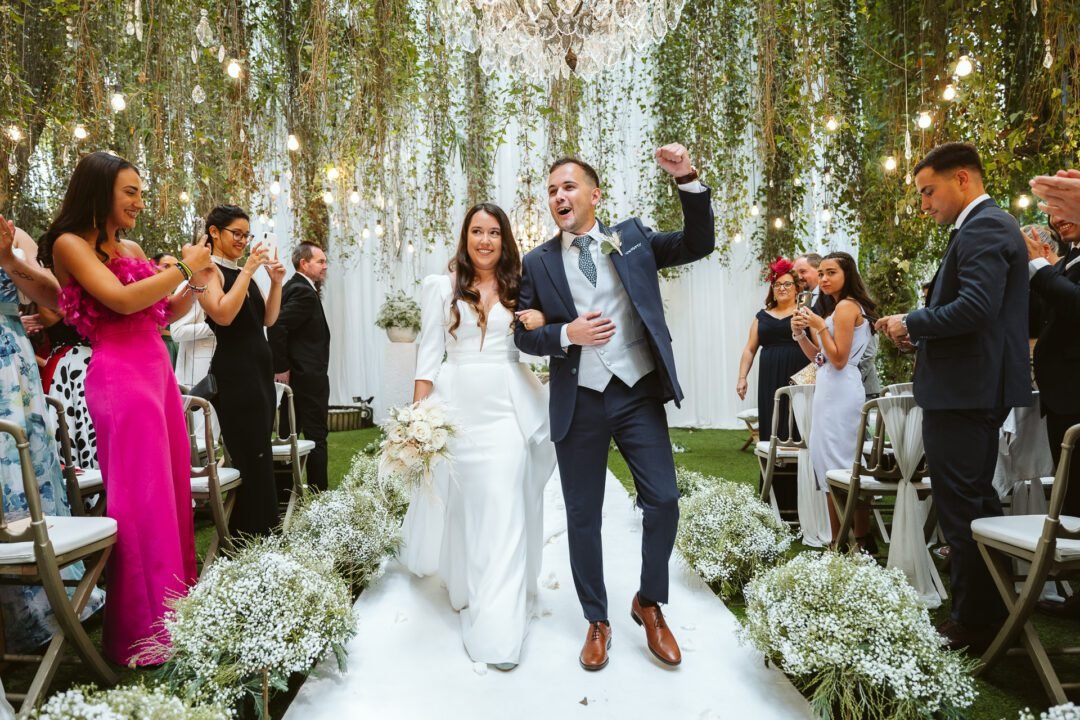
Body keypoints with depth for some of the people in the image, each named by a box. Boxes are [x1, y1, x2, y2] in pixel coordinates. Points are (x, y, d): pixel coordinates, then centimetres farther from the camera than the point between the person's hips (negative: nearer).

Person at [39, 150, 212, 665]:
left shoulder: (132, 249, 17)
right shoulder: (70, 244, -3)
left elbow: (164, 313, 23)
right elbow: (121, 300, -17)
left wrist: (196, 282, 9)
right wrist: (183, 268, -9)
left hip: (158, 371, 8)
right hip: (119, 376, -8)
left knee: (171, 491, 10)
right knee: (141, 500, -6)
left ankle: (176, 603, 21)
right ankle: (145, 632, 4)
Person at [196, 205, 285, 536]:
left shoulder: (243, 272, 17)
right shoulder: (209, 270, -4)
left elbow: (268, 319, 15)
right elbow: (223, 315, -20)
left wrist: (276, 283, 1)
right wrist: (247, 271, -17)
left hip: (259, 368, 8)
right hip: (234, 372, -8)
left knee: (259, 457, 9)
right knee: (252, 459, -8)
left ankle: (260, 537, 16)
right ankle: (252, 539, 0)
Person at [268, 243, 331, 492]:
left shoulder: (294, 286, 14)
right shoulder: (304, 291, -16)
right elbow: (277, 326, -26)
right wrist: (282, 368, -19)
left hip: (294, 375, 10)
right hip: (309, 377, -10)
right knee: (316, 436, -2)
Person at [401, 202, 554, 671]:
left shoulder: (518, 288, 11)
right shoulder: (441, 287, 6)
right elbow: (429, 354, 4)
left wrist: (542, 322, -6)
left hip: (509, 406, 1)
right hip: (459, 404, 0)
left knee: (504, 507, -4)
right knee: (463, 503, 7)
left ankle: (497, 624, 3)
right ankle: (467, 589, 32)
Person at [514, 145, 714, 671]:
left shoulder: (632, 238, 6)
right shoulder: (538, 263, 5)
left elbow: (699, 244, 3)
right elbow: (523, 334, 5)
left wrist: (687, 180, -8)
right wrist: (567, 334, -15)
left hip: (638, 394, 0)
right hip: (578, 403, 0)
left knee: (663, 501, -1)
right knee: (583, 516, 9)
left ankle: (649, 603, 25)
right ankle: (597, 620, 28)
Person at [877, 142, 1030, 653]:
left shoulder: (984, 227, -14)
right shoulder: (984, 226, 18)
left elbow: (975, 307, -26)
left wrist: (911, 322, -12)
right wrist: (916, 332, 7)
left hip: (965, 391, -11)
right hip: (975, 389, 11)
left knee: (961, 509, -3)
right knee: (976, 502, 17)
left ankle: (973, 625, 7)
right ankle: (993, 613, 29)